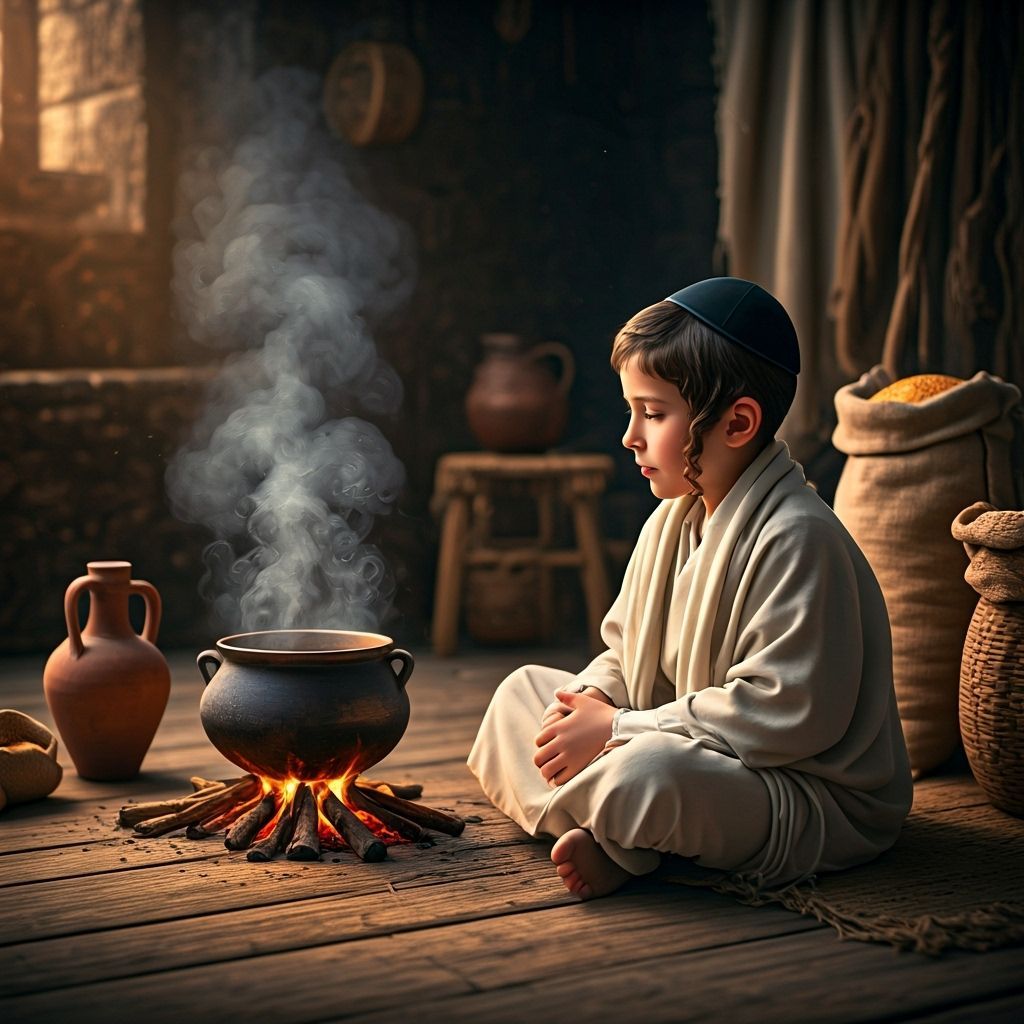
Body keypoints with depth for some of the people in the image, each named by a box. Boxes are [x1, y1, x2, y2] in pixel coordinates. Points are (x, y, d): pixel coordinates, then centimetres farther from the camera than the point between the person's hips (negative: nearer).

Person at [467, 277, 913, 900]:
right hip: (686, 751, 10)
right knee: (524, 689, 9)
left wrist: (618, 730, -22)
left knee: (652, 771, -40)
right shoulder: (671, 520, 8)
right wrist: (591, 701, -8)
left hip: (816, 809, -10)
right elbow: (625, 655, 17)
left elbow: (779, 716, -27)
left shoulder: (798, 539, -22)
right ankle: (608, 840, -13)